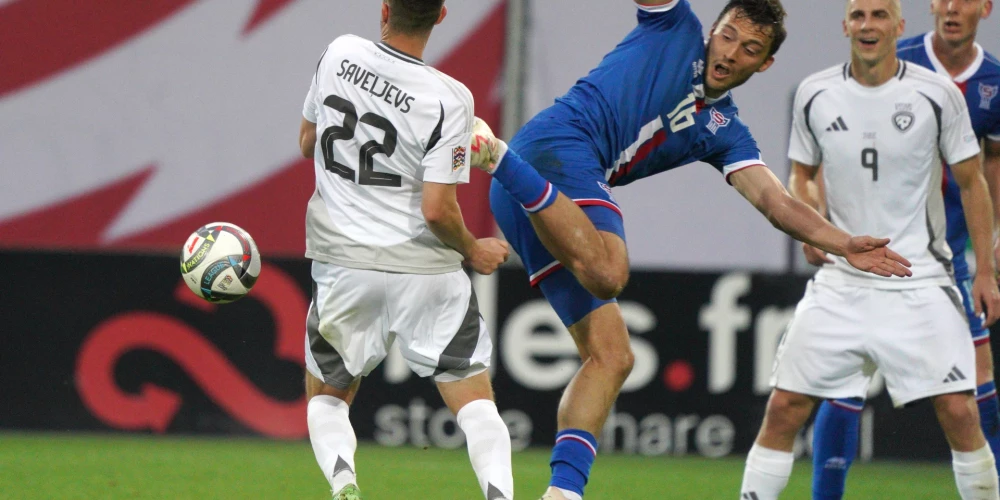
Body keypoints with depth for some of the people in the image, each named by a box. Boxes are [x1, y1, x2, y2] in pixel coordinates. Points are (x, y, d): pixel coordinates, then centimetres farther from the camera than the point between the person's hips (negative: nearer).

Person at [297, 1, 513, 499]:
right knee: (474, 399, 5)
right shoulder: (447, 99, -15)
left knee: (326, 395, 18)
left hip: (345, 265, 2)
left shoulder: (340, 54, -4)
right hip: (425, 268, -2)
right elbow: (437, 209, -16)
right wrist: (473, 251, 3)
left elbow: (308, 143, 11)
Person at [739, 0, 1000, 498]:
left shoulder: (937, 94, -5)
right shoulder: (814, 94, 2)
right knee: (783, 408, -3)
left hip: (920, 283, -2)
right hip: (840, 281, 2)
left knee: (958, 411, -11)